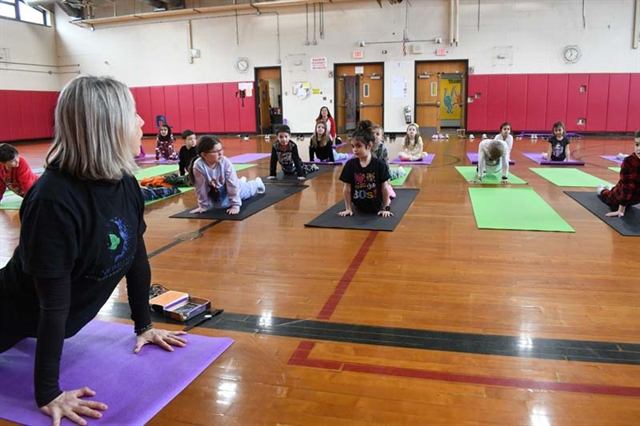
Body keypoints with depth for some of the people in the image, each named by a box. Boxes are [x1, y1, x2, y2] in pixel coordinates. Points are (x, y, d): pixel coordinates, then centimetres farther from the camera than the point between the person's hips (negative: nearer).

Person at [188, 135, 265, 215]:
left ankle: (256, 183, 60)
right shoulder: (198, 166, -38)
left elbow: (233, 185, -31)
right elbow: (201, 188, -27)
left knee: (246, 190, 22)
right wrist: (203, 206, -18)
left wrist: (235, 205, -32)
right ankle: (242, 182, 59)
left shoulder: (225, 162, -36)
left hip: (231, 187, -2)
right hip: (213, 193, 2)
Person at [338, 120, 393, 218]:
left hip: (377, 207, -1)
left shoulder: (380, 165, -19)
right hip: (359, 207, 1)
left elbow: (384, 187, -11)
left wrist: (386, 208, -9)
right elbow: (347, 188, -7)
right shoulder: (350, 164, -15)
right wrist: (348, 208, -5)